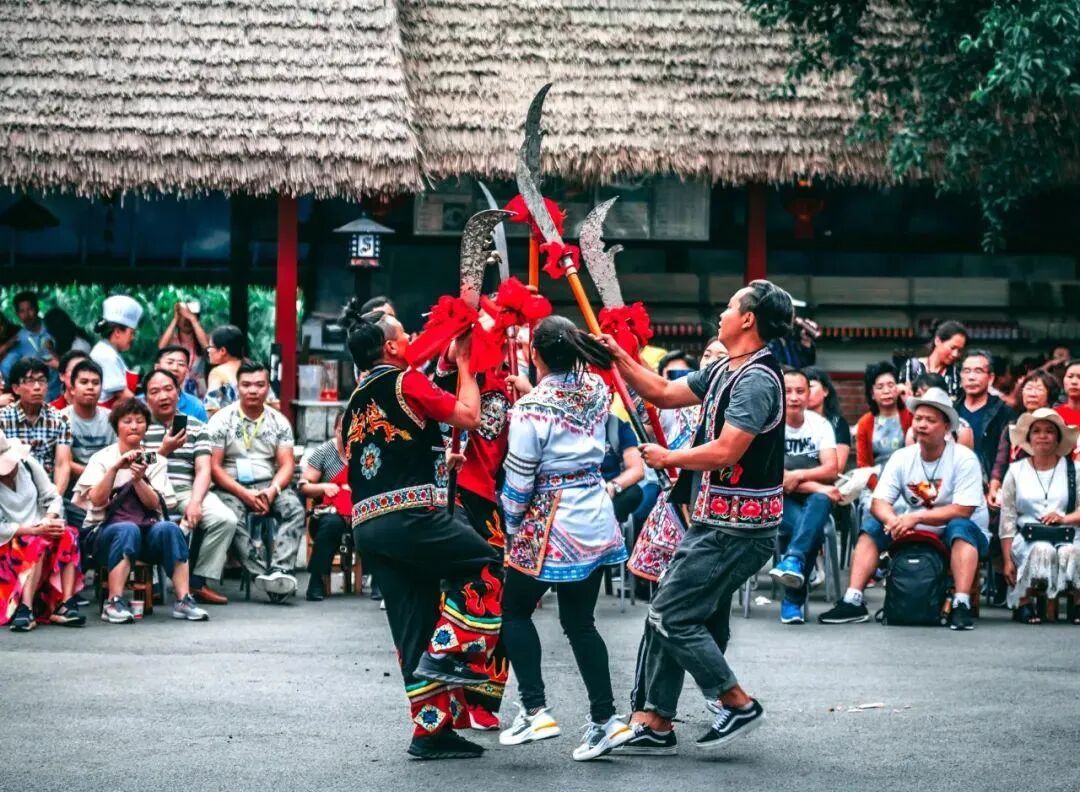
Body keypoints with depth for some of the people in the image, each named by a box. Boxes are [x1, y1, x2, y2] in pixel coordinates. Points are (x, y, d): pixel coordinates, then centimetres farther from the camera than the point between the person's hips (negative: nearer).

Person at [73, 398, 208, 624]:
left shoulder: (155, 461, 13)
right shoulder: (102, 458, 7)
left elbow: (155, 504, -1)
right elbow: (97, 500, -8)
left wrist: (138, 479, -18)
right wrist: (115, 467, -19)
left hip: (148, 529, 2)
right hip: (107, 528, -2)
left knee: (169, 528, -30)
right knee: (128, 529, -36)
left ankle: (183, 601, -33)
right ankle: (114, 603, -41)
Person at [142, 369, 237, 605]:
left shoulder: (196, 427, 15)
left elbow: (203, 471, 6)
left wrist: (195, 502, -12)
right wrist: (164, 451, -11)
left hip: (186, 491, 3)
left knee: (225, 519, -23)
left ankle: (198, 582, -11)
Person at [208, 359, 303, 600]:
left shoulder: (279, 421, 11)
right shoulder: (221, 420, 2)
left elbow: (287, 464, 5)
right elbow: (214, 467, -4)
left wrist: (272, 491, -17)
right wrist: (245, 494, -17)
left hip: (268, 486, 3)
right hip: (231, 487, -2)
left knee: (294, 508, -28)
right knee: (233, 515, -35)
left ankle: (280, 570, -42)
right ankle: (264, 574, -41)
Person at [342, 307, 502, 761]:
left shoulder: (356, 401, 22)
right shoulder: (404, 382, -2)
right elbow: (469, 416, -5)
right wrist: (464, 363, 9)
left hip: (365, 525, 8)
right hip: (407, 515, -8)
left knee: (415, 629, 9)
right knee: (488, 567, 5)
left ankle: (433, 728, 9)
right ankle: (449, 652, -4)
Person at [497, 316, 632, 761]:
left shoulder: (532, 408, -17)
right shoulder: (597, 391, 1)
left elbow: (519, 479, -11)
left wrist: (512, 525, 5)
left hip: (551, 524, -6)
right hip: (597, 521, 6)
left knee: (515, 611, 11)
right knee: (580, 622, 12)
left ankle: (534, 711, 2)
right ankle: (604, 719, 7)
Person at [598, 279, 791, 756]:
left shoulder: (757, 380, -18)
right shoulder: (725, 371, 12)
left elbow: (725, 452, -25)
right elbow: (664, 394, 21)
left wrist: (666, 458, -11)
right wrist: (620, 358, 12)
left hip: (735, 528, -10)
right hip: (716, 521, 10)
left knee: (671, 616, -8)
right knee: (668, 617, 11)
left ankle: (737, 703, 1)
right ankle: (653, 725, 18)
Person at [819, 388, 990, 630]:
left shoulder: (964, 459, -14)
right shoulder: (901, 458, -1)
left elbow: (962, 511, -21)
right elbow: (879, 503, -8)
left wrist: (916, 517, -28)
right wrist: (894, 522, -31)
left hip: (954, 535, -5)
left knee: (960, 527, -35)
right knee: (872, 525, -12)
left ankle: (961, 605, -43)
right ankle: (853, 602, -19)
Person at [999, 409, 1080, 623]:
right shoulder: (1016, 471, 14)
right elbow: (1007, 519, 8)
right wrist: (1007, 561, -1)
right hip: (1028, 537, 0)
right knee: (1042, 550, -36)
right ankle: (1024, 603, -18)